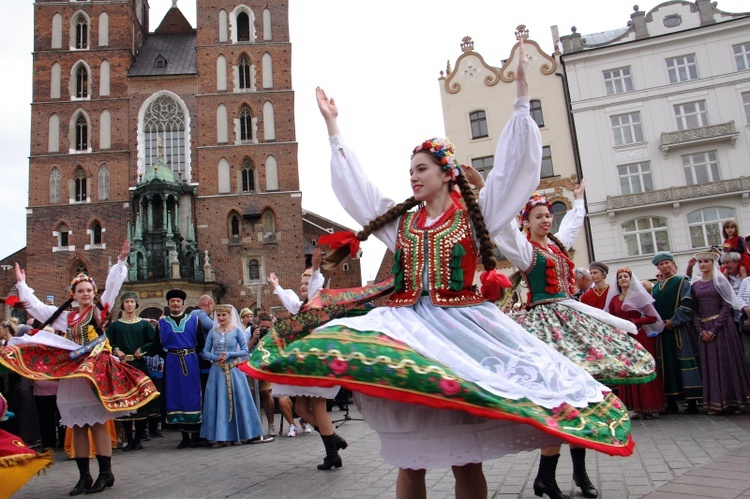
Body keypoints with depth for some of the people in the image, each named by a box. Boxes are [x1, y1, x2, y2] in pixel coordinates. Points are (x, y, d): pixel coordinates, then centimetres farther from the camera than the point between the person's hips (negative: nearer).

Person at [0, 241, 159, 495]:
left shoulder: (100, 309, 3)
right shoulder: (66, 315, 14)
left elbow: (112, 285, -5)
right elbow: (36, 307, 23)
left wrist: (120, 262, -10)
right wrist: (21, 284, 26)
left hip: (96, 370, -5)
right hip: (72, 372, 5)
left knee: (97, 423, -4)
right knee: (77, 425, 6)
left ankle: (105, 473, 3)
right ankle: (84, 476, 13)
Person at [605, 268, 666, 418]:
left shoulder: (639, 296, 0)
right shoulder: (614, 300, 10)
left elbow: (653, 317, -6)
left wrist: (633, 322, -14)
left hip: (641, 338, -4)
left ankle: (648, 407, 3)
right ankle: (636, 407, 6)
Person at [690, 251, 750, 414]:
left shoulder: (720, 280, 0)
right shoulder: (694, 284, 10)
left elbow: (727, 305, -7)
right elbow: (694, 310, 7)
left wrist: (714, 329, -15)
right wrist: (701, 330, -7)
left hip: (722, 326, -3)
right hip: (704, 329, 3)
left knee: (727, 362, -1)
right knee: (709, 364, 3)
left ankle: (732, 401, 8)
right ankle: (716, 403, 9)